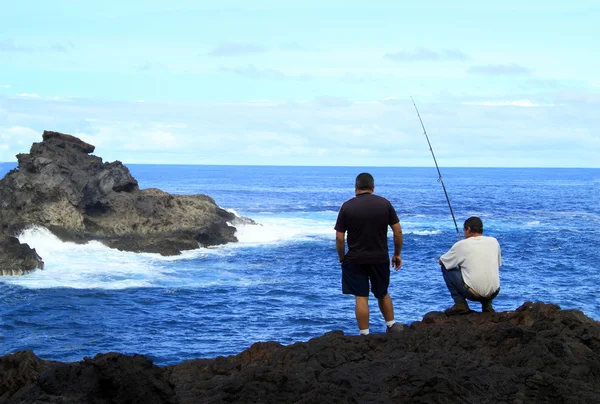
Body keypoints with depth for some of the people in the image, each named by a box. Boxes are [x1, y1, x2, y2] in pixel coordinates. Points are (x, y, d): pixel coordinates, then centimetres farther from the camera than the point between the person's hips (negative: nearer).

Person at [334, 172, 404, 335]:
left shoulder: (347, 206, -6)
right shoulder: (385, 204, -1)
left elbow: (339, 238, -7)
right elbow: (398, 231, -1)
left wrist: (342, 259, 6)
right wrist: (397, 254, 10)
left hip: (355, 259, -2)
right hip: (380, 259, 2)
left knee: (361, 298, 1)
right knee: (382, 294, 21)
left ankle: (364, 334, 1)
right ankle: (392, 326, 28)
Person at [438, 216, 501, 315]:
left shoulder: (461, 245, -4)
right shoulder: (494, 241, 6)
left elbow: (441, 261, 12)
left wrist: (458, 259, 33)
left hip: (473, 293, -5)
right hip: (493, 293, 5)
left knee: (446, 267, 12)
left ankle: (460, 303, 3)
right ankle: (487, 304, 17)